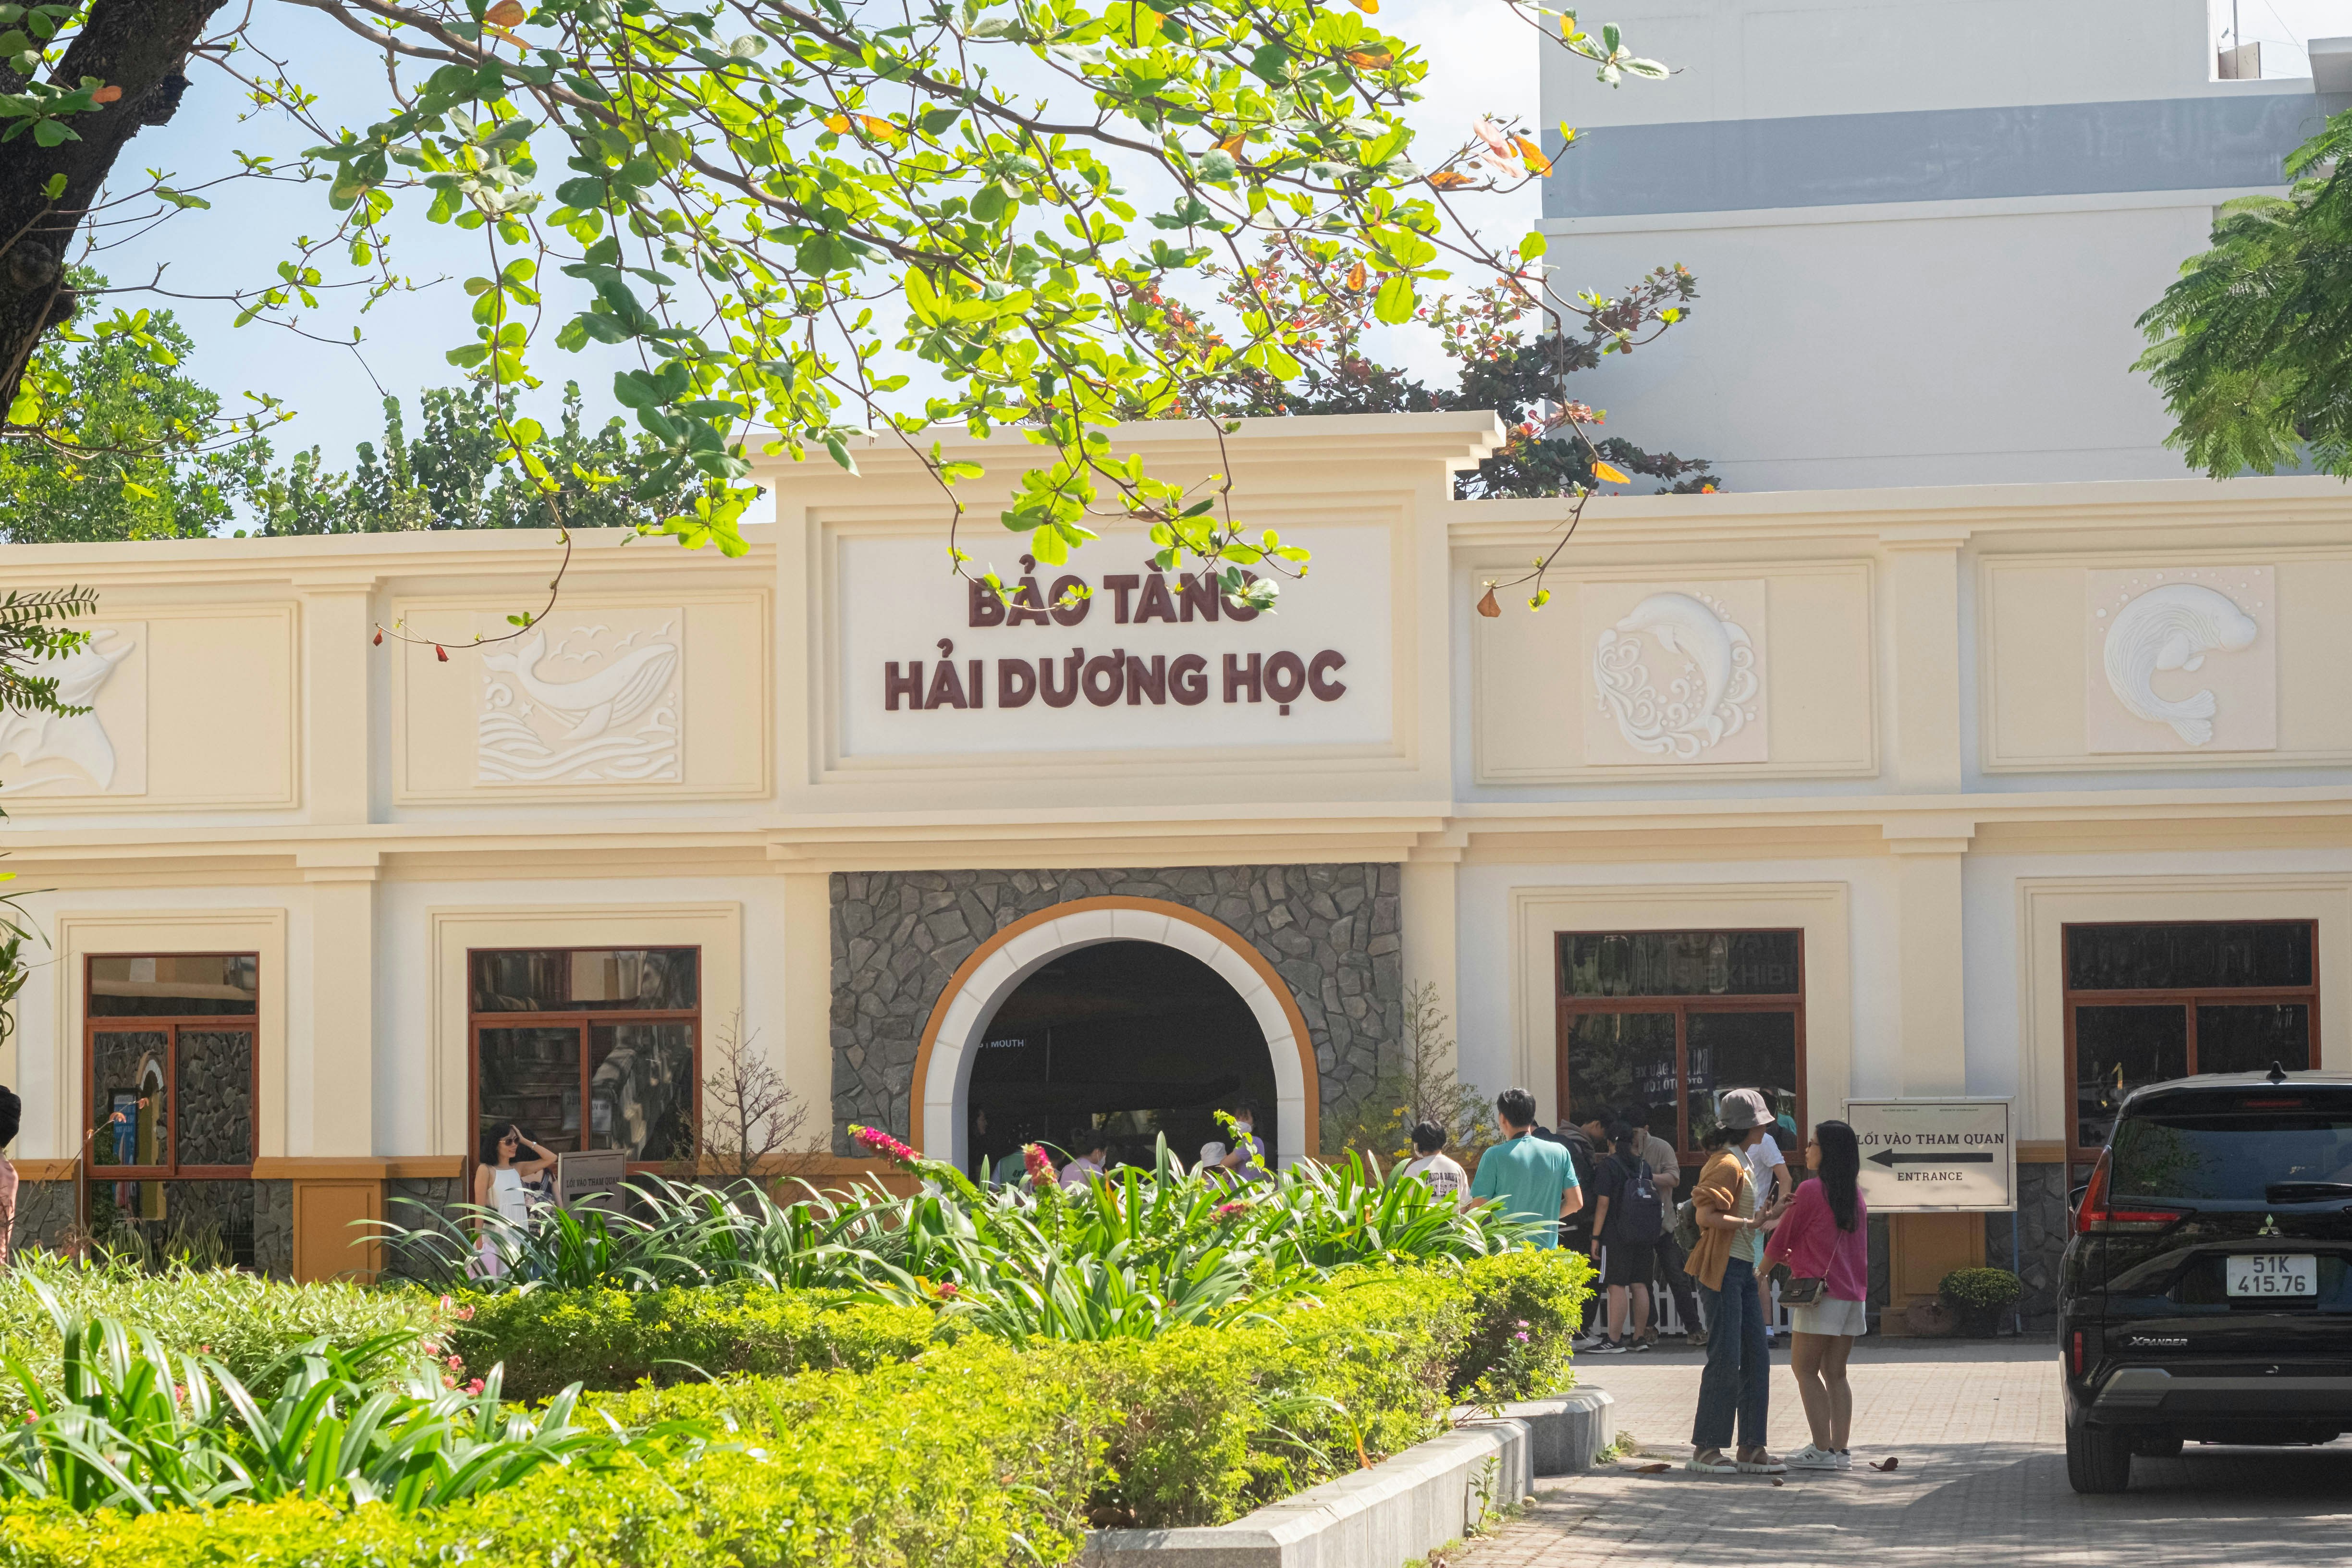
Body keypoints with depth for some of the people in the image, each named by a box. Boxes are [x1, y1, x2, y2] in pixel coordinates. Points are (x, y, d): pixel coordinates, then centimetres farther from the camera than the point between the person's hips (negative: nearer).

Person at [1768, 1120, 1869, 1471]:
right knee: (1835, 1373, 10)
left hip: (1820, 1291, -7)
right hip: (1852, 1293, 7)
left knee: (1805, 1369, -2)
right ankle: (1841, 1448, 6)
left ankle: (1822, 1449, -10)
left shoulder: (1811, 1191, -9)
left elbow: (1781, 1241, -2)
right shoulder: (1856, 1196, 13)